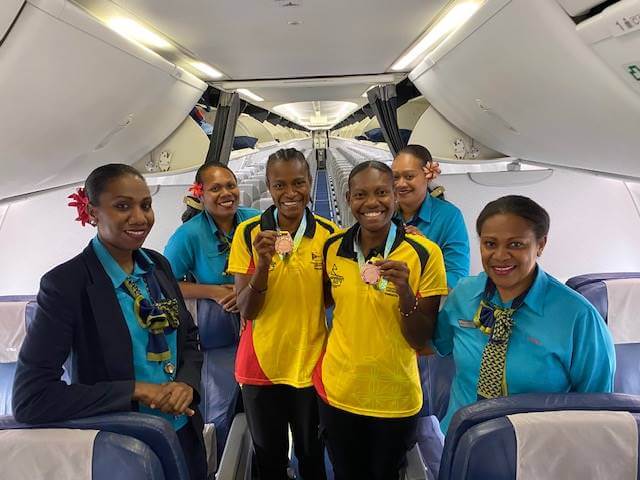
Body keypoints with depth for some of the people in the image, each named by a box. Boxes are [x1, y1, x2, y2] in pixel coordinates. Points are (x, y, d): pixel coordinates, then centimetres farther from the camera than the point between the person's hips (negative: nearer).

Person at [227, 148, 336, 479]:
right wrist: (264, 263, -26)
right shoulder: (248, 233, -8)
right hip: (261, 365, 0)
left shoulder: (329, 234, -6)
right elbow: (246, 310, -9)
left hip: (312, 364, 0)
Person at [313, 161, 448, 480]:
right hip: (337, 392, 3)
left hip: (394, 399, -2)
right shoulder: (332, 247, -5)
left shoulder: (425, 253, -15)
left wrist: (405, 291, -28)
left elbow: (421, 340, -13)